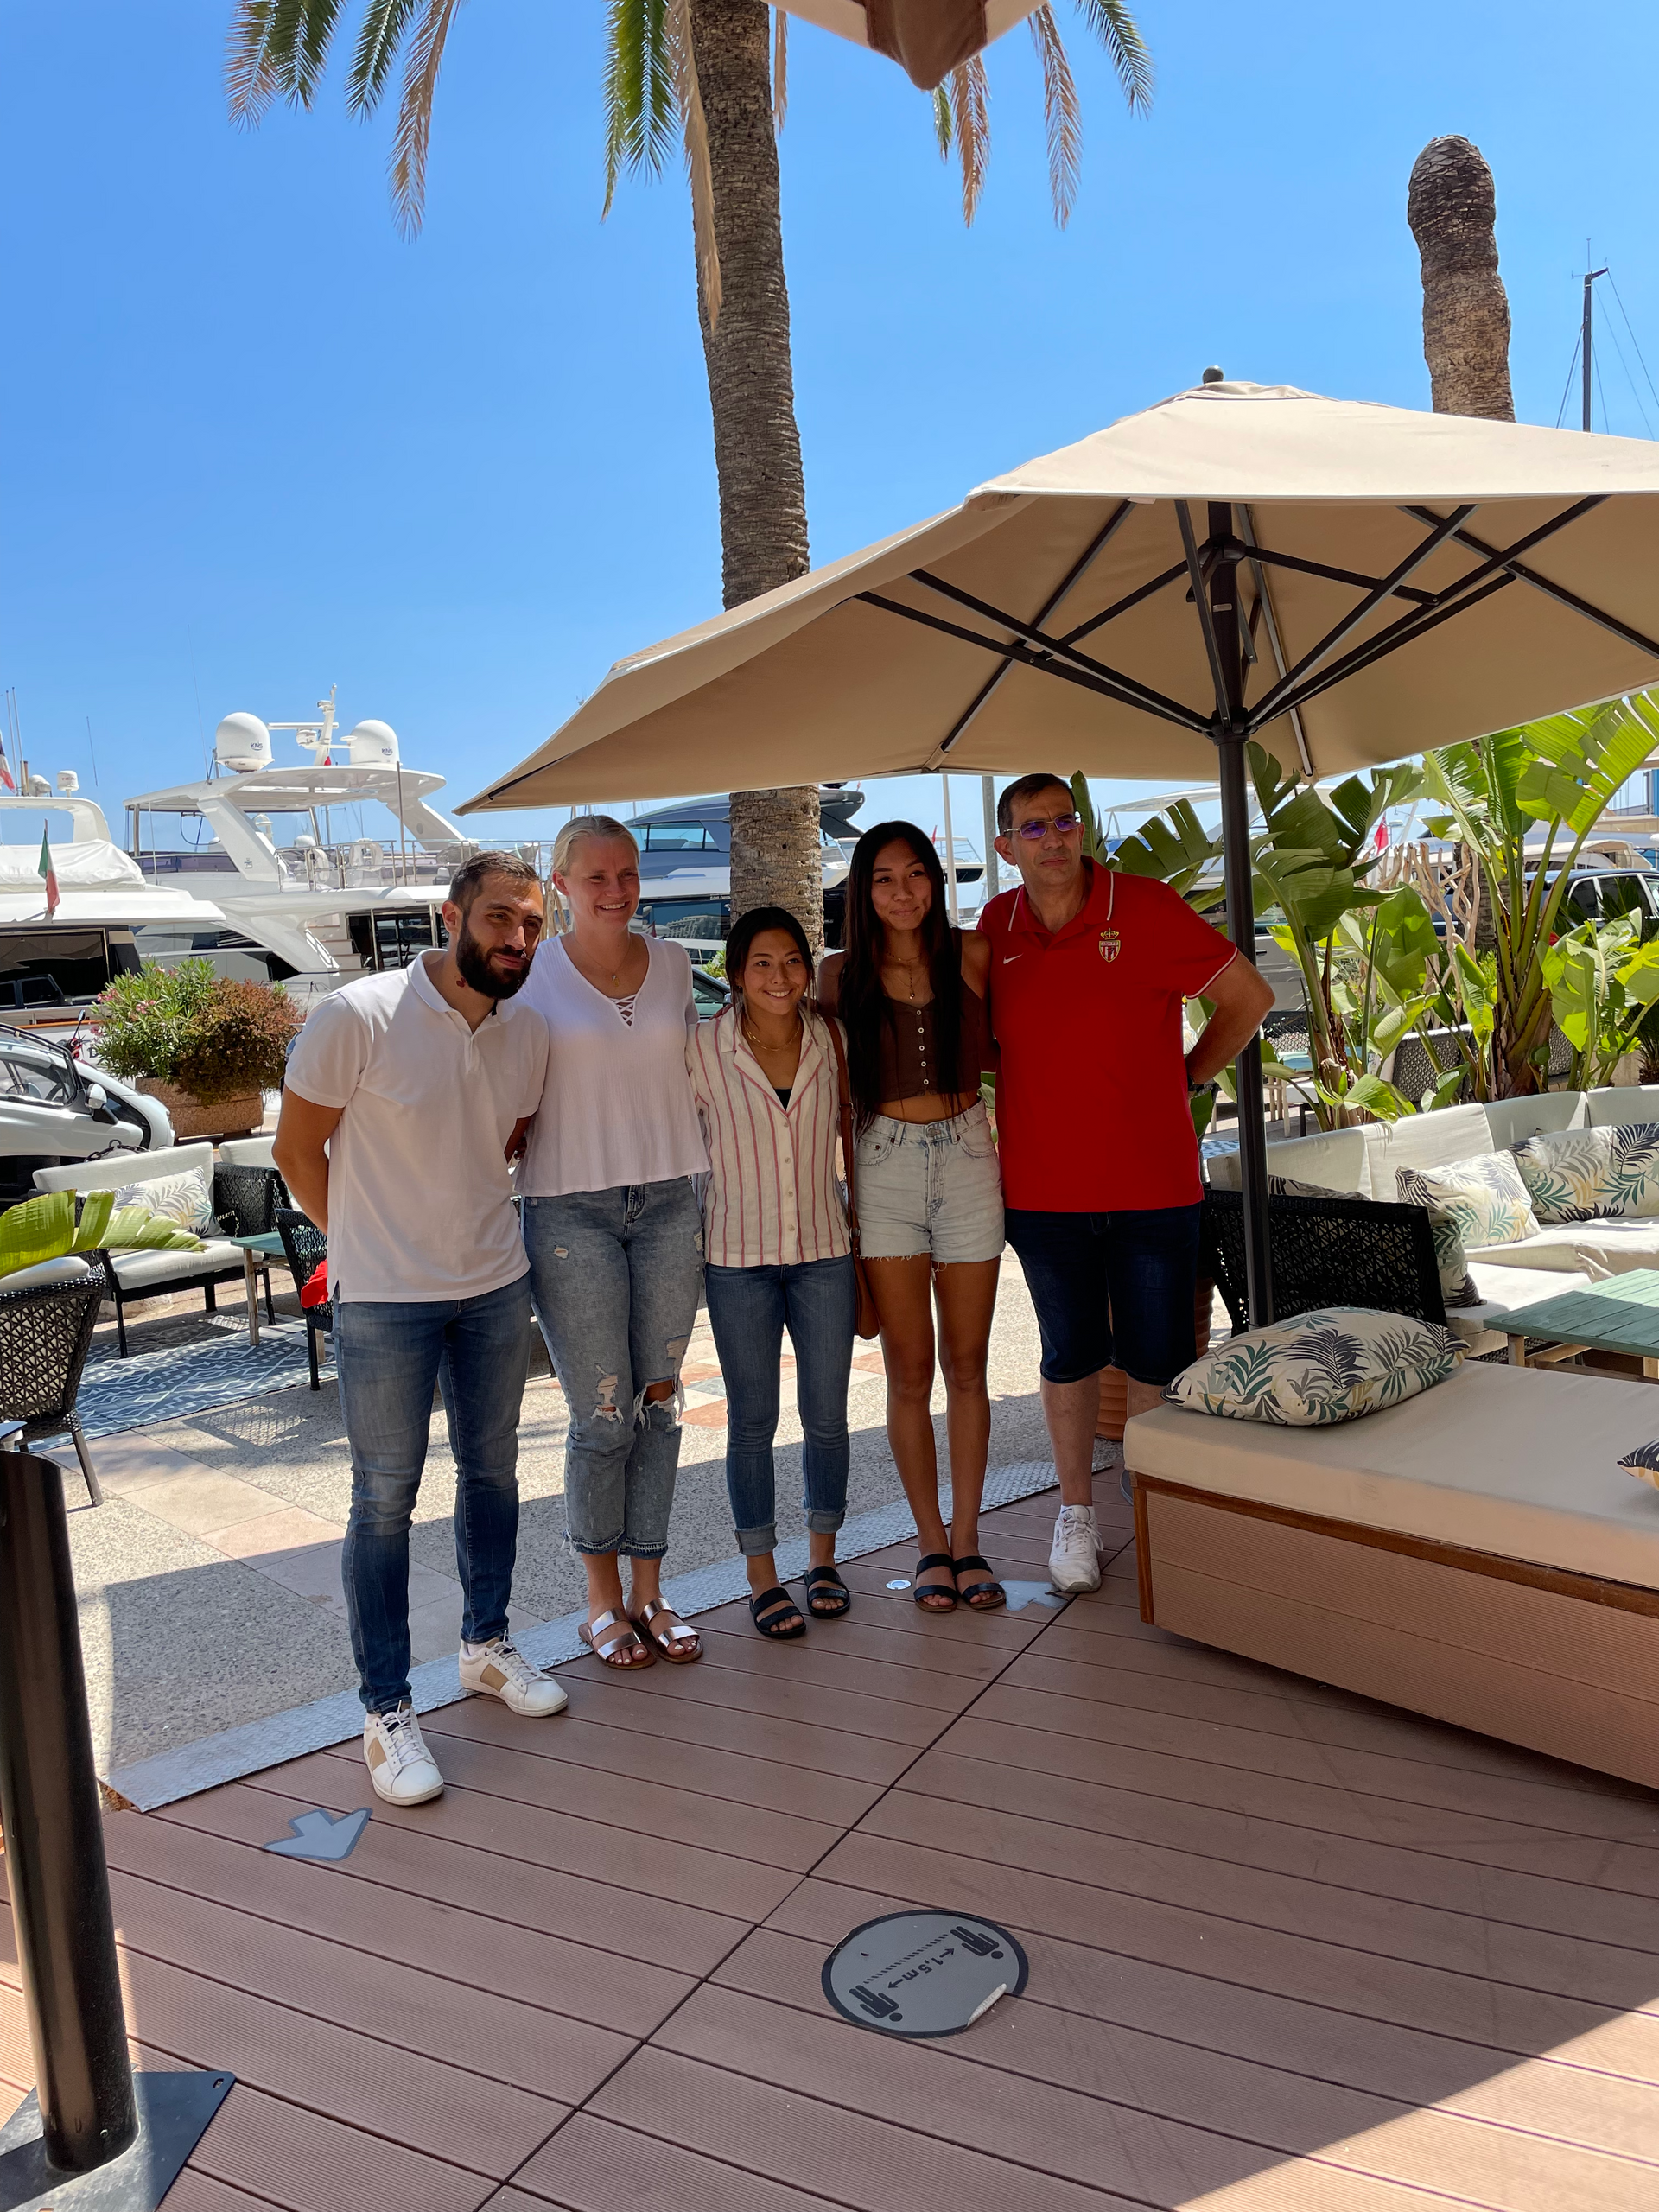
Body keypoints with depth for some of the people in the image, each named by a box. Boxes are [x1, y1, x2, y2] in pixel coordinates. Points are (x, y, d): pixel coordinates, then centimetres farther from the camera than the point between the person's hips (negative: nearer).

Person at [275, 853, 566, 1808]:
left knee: (493, 1471, 17)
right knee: (385, 1501, 3)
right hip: (384, 1300, -5)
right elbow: (297, 1149, -7)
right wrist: (371, 1245, 0)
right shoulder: (356, 1018, -17)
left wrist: (467, 1222, 10)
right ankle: (387, 1710, 17)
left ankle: (487, 1642, 38)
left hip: (497, 1288, 6)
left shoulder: (531, 1033, 0)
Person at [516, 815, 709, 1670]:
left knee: (658, 1406, 8)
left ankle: (648, 1592, 23)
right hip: (572, 1212, -4)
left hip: (667, 1205, 4)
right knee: (603, 1415, -1)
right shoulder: (533, 976, -4)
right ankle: (602, 1599, 20)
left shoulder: (672, 964, 8)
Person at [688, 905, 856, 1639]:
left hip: (824, 1251, 2)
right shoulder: (704, 1049, -7)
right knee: (752, 1421, 7)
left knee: (827, 1415, 9)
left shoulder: (831, 1040, 0)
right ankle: (763, 1577, 22)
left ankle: (822, 1558, 29)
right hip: (739, 1257, -2)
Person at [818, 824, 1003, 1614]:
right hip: (885, 1170, -1)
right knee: (909, 1371, 4)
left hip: (967, 1161, 1)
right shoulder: (842, 975, 0)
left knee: (966, 1365, 8)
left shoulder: (973, 957, 0)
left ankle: (967, 1538, 21)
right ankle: (932, 1543, 18)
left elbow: (1002, 1052, 13)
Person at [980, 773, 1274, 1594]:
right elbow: (983, 1032, 21)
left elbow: (1248, 997, 2)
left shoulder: (1145, 907, -6)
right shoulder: (994, 928, 3)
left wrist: (1186, 1076, 1)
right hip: (1043, 1188, 2)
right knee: (1068, 1359, 13)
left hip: (1153, 1182, -2)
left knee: (1157, 1363, 6)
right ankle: (1076, 1516, 27)